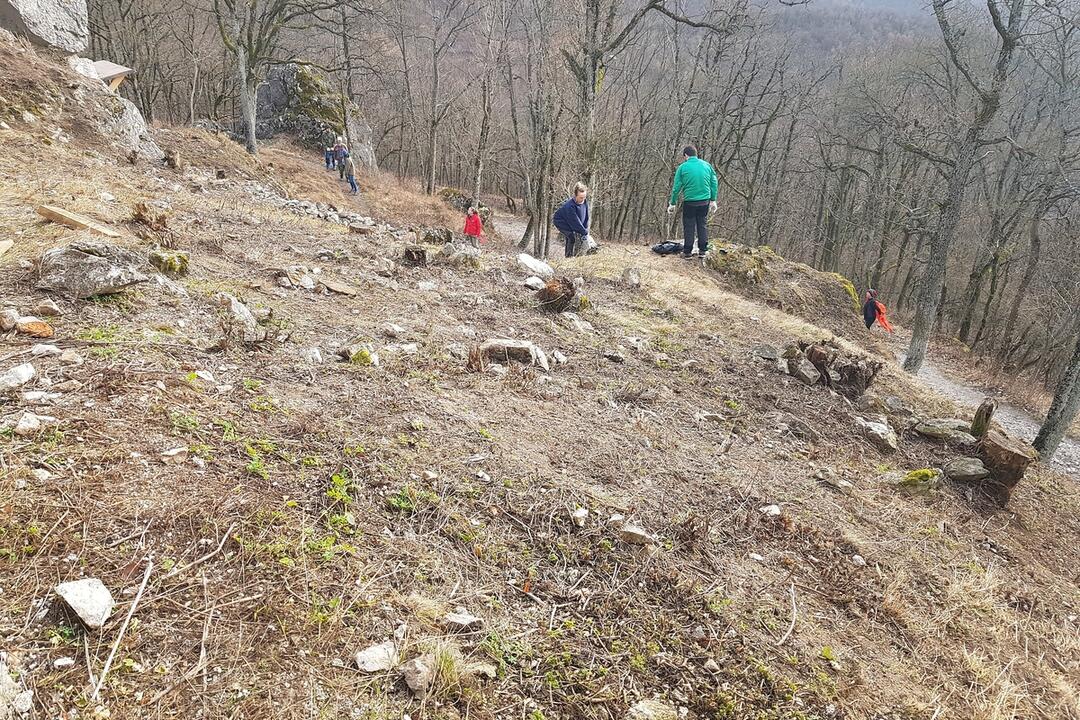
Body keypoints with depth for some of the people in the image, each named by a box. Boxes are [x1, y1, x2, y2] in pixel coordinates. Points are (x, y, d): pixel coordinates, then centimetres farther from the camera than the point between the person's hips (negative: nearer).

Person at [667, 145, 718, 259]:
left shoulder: (683, 167, -5)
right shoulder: (707, 165, 5)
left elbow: (676, 187, -3)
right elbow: (714, 183, 6)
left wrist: (672, 204, 4)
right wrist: (713, 200, 13)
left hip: (689, 202, -3)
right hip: (705, 201, 3)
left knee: (689, 226, 7)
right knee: (703, 225, 14)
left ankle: (687, 251, 11)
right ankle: (703, 250, 17)